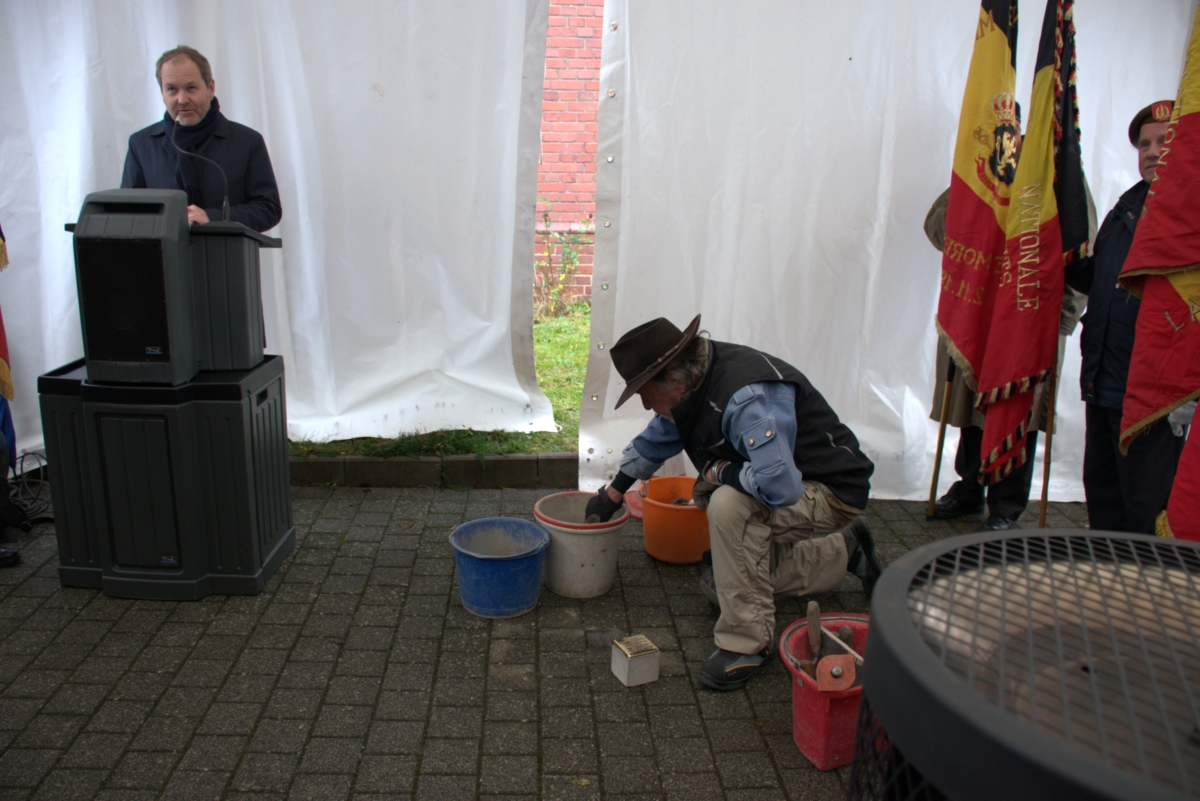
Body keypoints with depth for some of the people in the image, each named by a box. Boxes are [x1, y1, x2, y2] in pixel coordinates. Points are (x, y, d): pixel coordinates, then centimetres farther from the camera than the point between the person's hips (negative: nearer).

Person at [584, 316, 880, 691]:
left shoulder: (749, 396, -35)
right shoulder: (693, 382, -5)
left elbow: (779, 485, -47)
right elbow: (654, 441, 15)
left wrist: (719, 471, -28)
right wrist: (613, 493, 21)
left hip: (829, 491, -10)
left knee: (730, 504, -36)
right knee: (719, 585, 18)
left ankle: (749, 640, -19)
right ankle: (846, 551, 30)